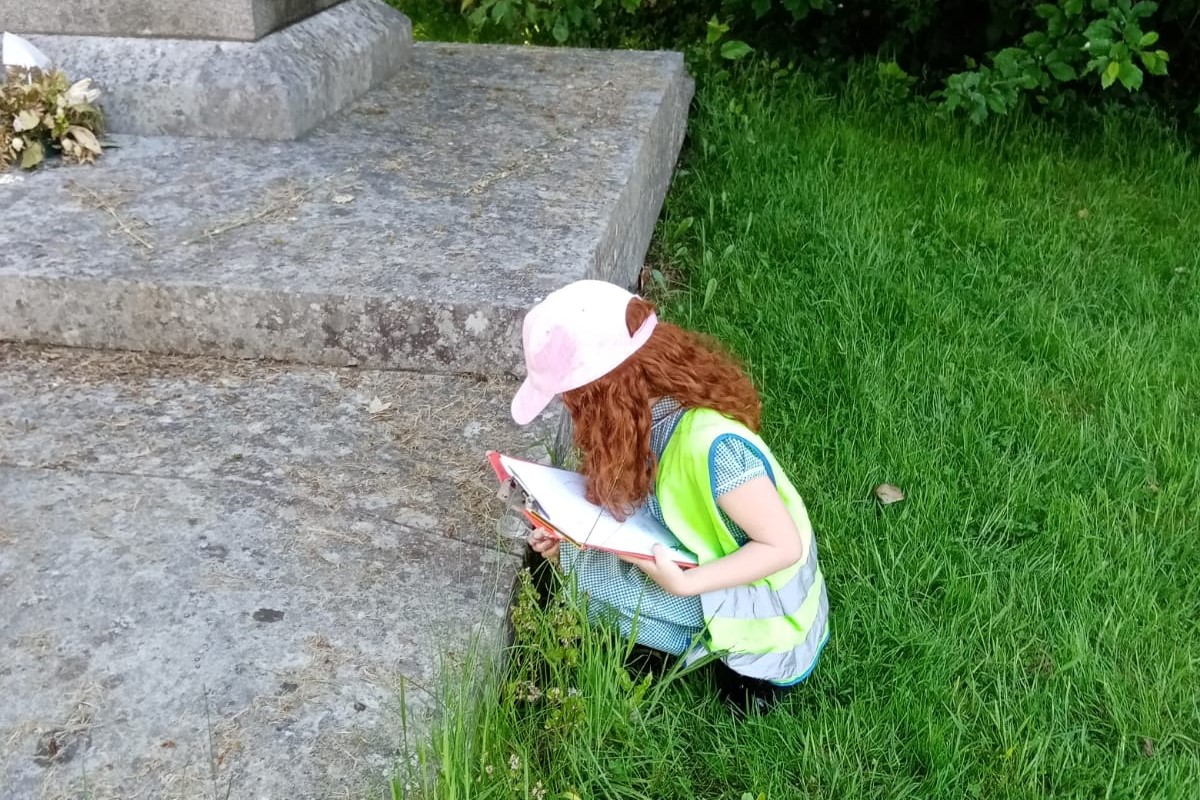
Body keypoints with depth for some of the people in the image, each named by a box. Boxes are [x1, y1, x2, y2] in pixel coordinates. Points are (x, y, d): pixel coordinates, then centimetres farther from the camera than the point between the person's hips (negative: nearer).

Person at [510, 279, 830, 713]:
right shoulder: (658, 412, -8)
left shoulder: (713, 444, -33)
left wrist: (683, 584, -31)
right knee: (580, 553, 1)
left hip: (767, 623, -8)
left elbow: (785, 546, -26)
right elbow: (631, 503, 5)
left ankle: (748, 667, -1)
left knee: (586, 571, -15)